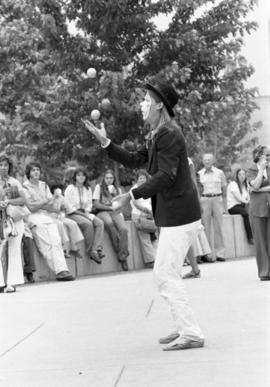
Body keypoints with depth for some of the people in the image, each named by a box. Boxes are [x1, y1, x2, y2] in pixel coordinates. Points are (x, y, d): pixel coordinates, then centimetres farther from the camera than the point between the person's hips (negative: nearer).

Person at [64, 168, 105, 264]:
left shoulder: (88, 189, 16)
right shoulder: (70, 188, -3)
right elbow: (69, 206, -10)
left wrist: (87, 213, -5)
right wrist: (84, 215, -15)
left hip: (85, 213, 6)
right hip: (73, 214, -6)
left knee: (100, 223, -24)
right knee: (88, 224, -34)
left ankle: (97, 249, -36)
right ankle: (90, 252, -26)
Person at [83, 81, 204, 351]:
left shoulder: (169, 134, -15)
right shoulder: (157, 136, 17)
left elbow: (165, 176, -24)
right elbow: (134, 160, 19)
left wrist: (132, 195, -26)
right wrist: (105, 143, 12)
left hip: (178, 216, -11)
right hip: (173, 216, 11)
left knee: (165, 275, -8)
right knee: (165, 275, 16)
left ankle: (191, 334, -4)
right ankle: (184, 328, 22)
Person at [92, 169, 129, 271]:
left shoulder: (117, 189, 24)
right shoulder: (99, 187, 13)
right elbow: (96, 204, 3)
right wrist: (110, 207, -4)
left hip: (115, 212, 3)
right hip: (102, 212, -3)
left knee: (124, 229, -30)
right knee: (109, 223, -40)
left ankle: (123, 256, -29)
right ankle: (119, 251, -31)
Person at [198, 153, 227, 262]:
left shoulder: (220, 173, 7)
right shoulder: (199, 174, 6)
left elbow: (224, 189, 9)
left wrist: (225, 206, 5)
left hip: (217, 200, 0)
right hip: (204, 201, 0)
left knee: (218, 227, 0)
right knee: (206, 228, -3)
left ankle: (220, 253, 4)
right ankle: (208, 254, -1)